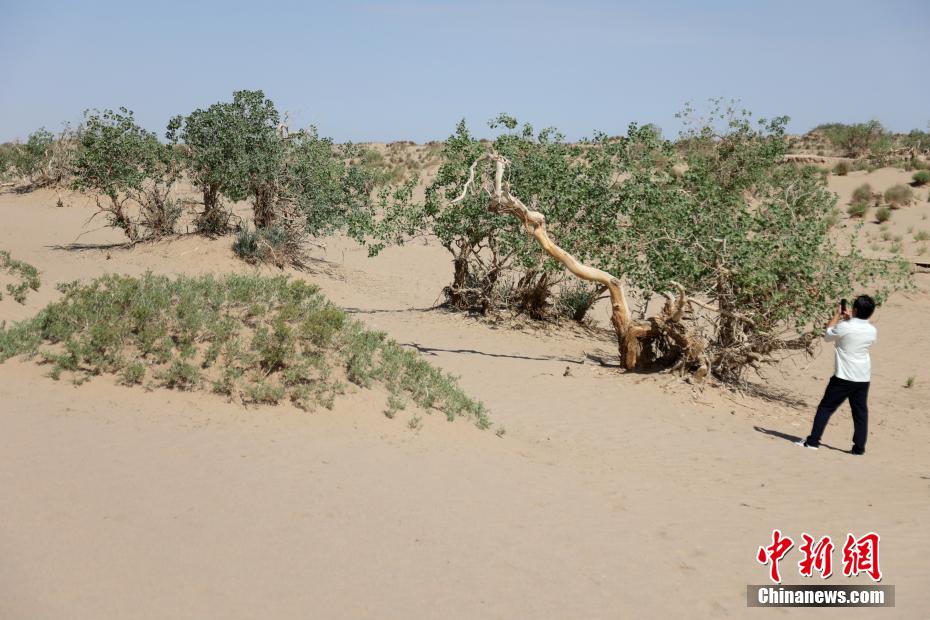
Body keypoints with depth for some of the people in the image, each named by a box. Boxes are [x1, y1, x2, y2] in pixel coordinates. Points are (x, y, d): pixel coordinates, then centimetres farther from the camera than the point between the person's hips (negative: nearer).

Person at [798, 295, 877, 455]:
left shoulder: (844, 327, -14)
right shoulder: (873, 331, 1)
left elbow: (827, 336, 5)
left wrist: (837, 315, 12)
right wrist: (849, 320, 19)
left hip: (844, 377, -4)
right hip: (863, 378, 4)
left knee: (826, 407, 3)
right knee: (860, 412, 9)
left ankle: (813, 440, 3)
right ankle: (859, 447, 9)